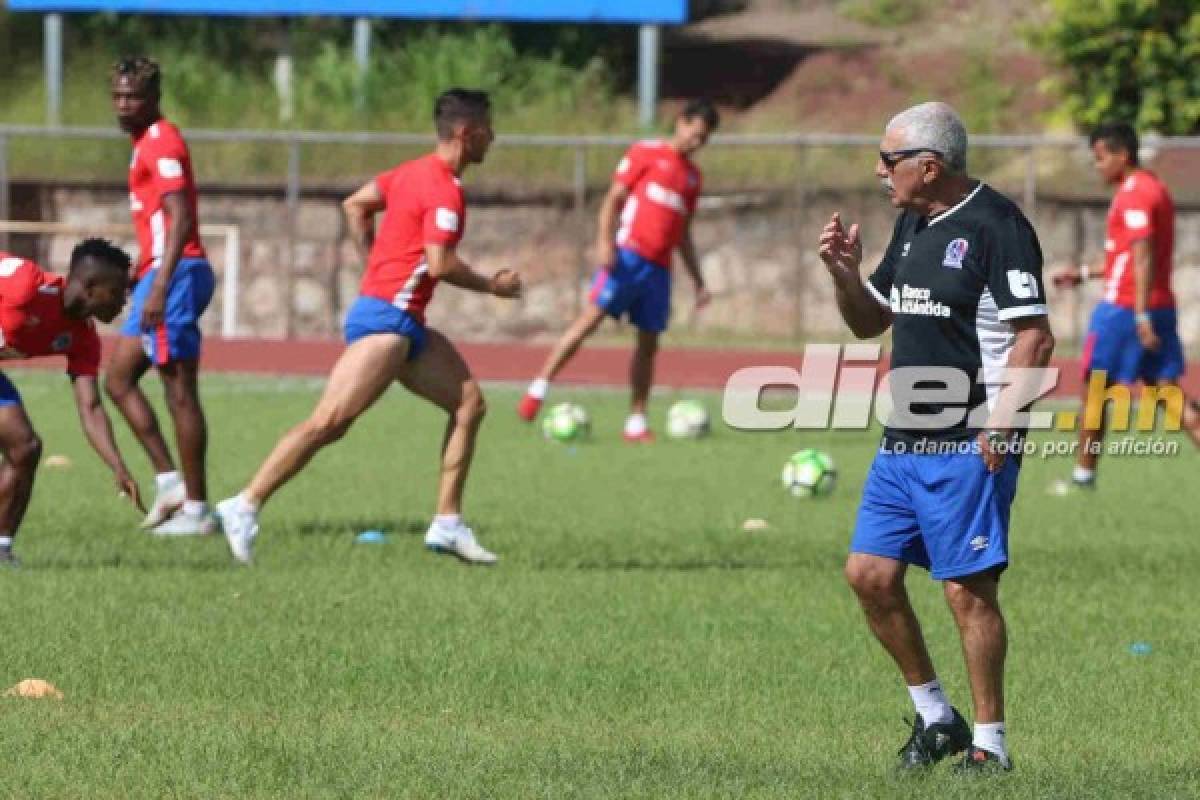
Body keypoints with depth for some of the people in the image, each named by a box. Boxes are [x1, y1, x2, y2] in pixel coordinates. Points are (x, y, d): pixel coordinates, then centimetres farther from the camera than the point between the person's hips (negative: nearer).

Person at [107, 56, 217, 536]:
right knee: (118, 379, 12)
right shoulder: (146, 143, 18)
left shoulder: (162, 143, -12)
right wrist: (141, 274, 25)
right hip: (158, 275, 11)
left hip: (175, 273, -11)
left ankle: (196, 509, -5)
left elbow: (181, 221, -21)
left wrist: (159, 288, -28)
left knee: (180, 394, -8)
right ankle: (170, 482, 8)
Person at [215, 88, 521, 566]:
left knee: (469, 403, 8)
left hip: (405, 326, 11)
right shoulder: (445, 190, -14)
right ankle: (245, 508, -14)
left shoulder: (415, 172, 15)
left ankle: (447, 523, 9)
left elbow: (356, 204, 23)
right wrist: (492, 286, -6)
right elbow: (440, 264, -21)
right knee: (330, 422, -15)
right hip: (387, 319, -11)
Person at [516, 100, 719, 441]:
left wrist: (698, 281, 24)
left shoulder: (692, 176, 21)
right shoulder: (645, 153, 4)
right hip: (628, 254, -6)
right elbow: (613, 199, -1)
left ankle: (636, 423, 7)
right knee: (592, 315, -16)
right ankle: (539, 389, -15)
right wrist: (604, 241, -15)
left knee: (649, 342, 3)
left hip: (659, 267, 6)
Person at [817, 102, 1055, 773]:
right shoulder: (913, 225, 14)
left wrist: (1001, 421, -23)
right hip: (904, 441, 9)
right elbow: (871, 321, 24)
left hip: (969, 447, -9)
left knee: (968, 589, -6)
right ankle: (934, 713, 18)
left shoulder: (996, 226, -13)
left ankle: (990, 742, 4)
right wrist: (845, 273, 5)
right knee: (870, 573, 4)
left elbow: (1035, 338, -16)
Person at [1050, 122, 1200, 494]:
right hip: (1162, 306, 9)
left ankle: (1084, 474, 14)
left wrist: (1141, 316, -26)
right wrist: (1084, 273, 27)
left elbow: (1143, 257, -22)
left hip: (1124, 307, -9)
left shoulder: (1133, 194, -14)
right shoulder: (1154, 188, 17)